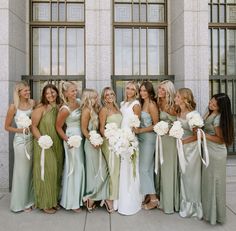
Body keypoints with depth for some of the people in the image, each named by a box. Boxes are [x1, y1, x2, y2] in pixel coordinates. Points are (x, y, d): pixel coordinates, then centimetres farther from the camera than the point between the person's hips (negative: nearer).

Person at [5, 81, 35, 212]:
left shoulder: (33, 103, 2)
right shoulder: (14, 107, -8)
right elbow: (7, 127, -1)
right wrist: (20, 130, -15)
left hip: (33, 139, 4)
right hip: (21, 141, -4)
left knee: (32, 170, 12)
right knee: (22, 171, 7)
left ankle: (30, 199, 29)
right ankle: (21, 202, 23)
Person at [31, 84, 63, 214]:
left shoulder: (60, 107, 5)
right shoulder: (41, 108, -9)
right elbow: (33, 126, -10)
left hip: (57, 144, 5)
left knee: (56, 171, 13)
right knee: (46, 171, 0)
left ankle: (54, 199, 31)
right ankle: (45, 203, 17)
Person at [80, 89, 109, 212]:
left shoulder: (93, 110, 13)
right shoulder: (86, 110, -12)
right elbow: (84, 129, -16)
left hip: (96, 143, 8)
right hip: (91, 144, -8)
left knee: (101, 170, 12)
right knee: (94, 171, 2)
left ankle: (92, 197, 23)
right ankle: (90, 198, 17)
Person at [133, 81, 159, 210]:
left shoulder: (151, 104, -10)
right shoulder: (142, 104, 13)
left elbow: (156, 125, -12)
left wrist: (140, 130, -15)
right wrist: (137, 129, -2)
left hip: (149, 138, -7)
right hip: (141, 138, 7)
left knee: (144, 168, -4)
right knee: (147, 168, 12)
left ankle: (153, 199, 6)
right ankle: (148, 195, 22)